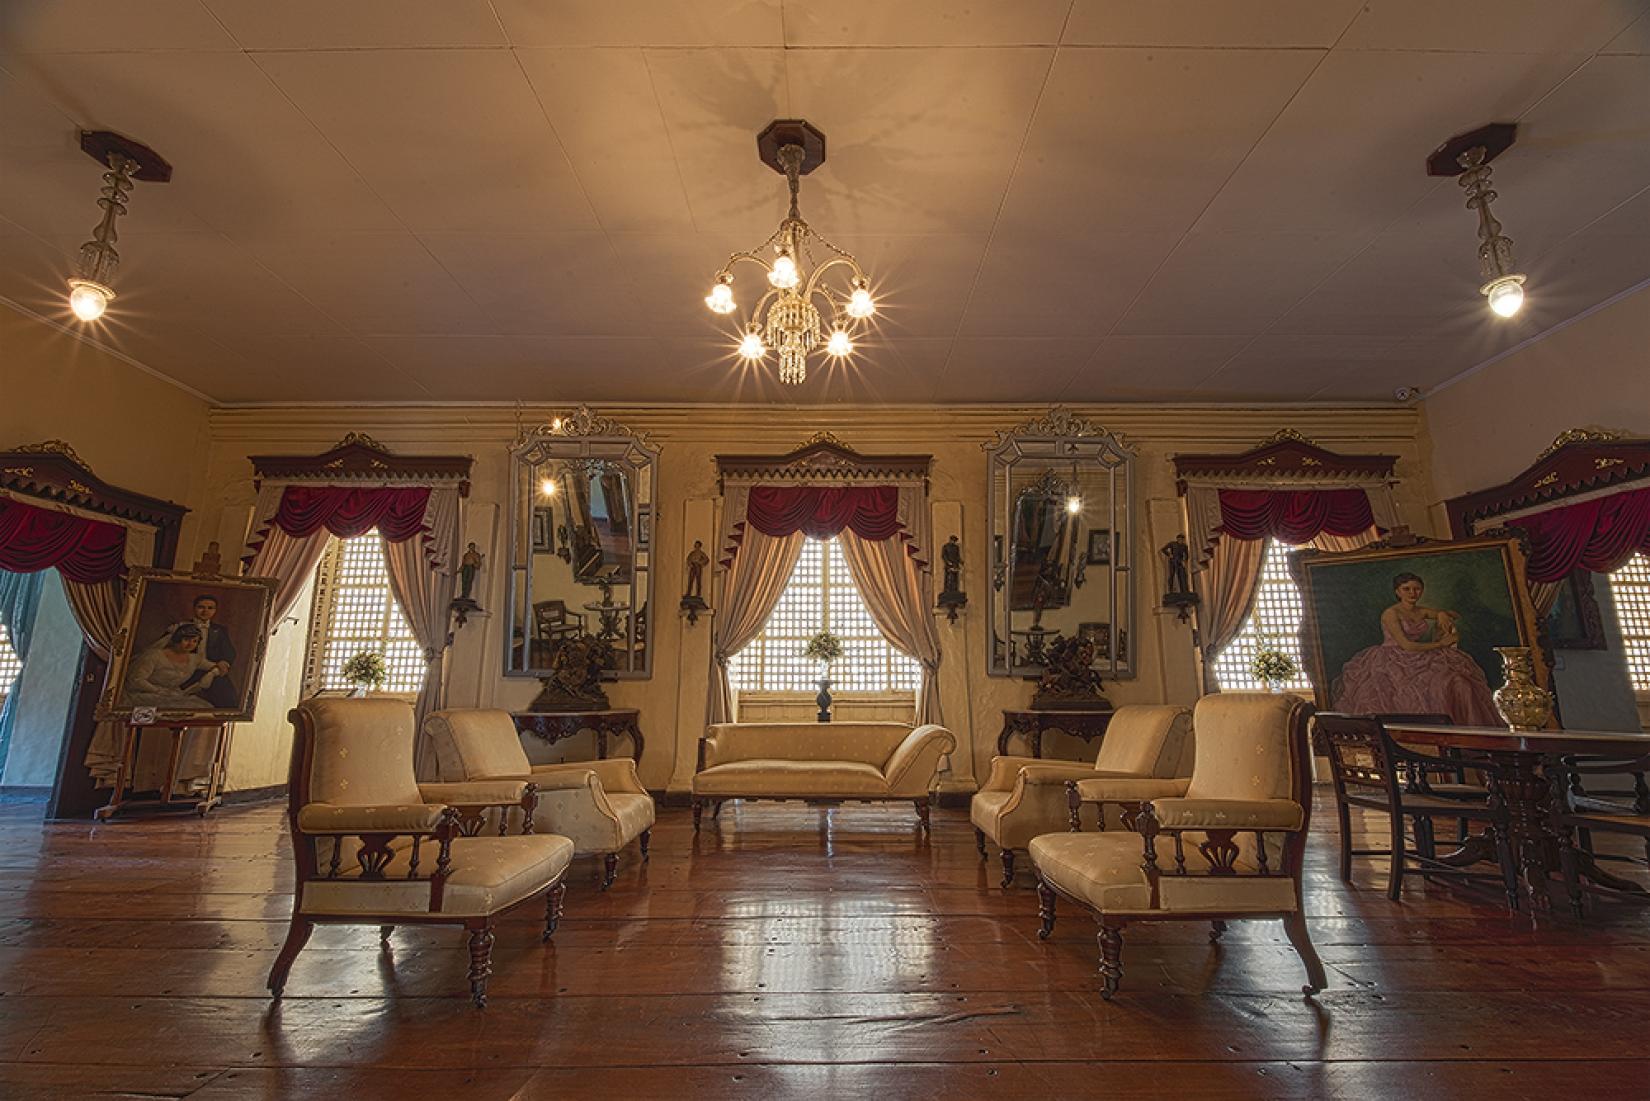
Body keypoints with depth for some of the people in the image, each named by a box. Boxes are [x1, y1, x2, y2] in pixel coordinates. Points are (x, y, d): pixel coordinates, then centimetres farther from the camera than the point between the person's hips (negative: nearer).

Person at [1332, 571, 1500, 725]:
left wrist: (1442, 614, -2)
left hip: (1415, 660, 7)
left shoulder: (1422, 611, 9)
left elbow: (1456, 617, 22)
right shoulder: (1391, 614, -11)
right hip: (1392, 662, -7)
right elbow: (1406, 645, -18)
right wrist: (1441, 644, -11)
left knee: (1454, 682, -14)